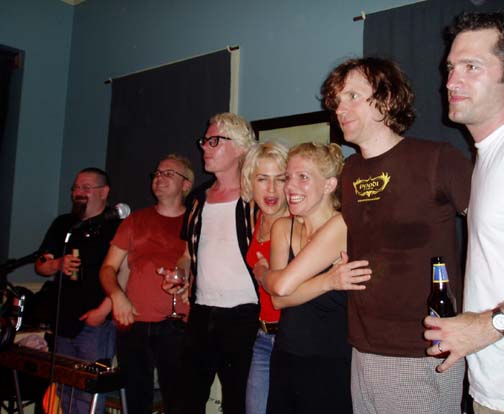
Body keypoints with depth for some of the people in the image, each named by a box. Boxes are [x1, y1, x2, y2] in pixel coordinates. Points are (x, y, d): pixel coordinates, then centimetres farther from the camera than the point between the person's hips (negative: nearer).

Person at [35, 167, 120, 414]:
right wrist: (58, 264, -6)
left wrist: (103, 310, -17)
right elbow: (40, 266, 16)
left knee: (89, 392, -6)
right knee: (63, 390, 16)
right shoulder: (62, 224, 15)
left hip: (97, 323, -7)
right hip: (63, 322, 7)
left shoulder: (117, 226, -7)